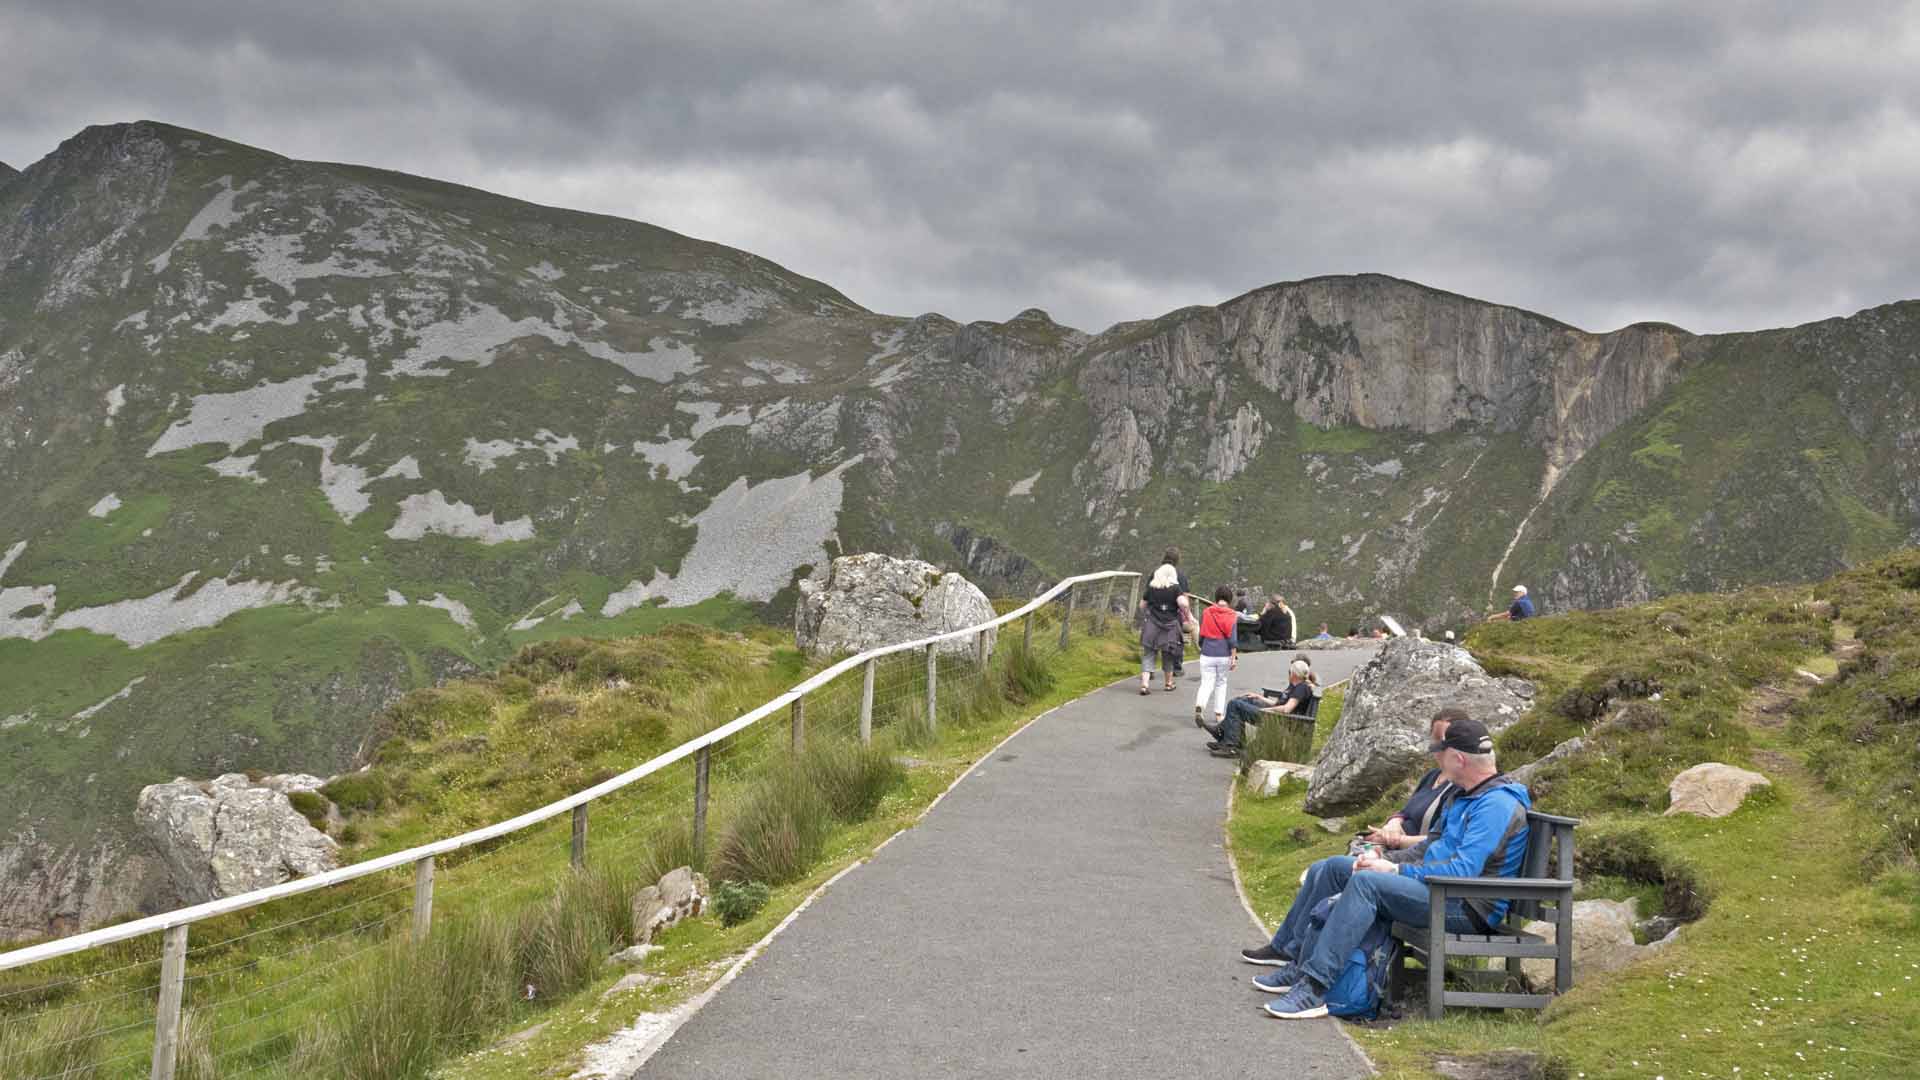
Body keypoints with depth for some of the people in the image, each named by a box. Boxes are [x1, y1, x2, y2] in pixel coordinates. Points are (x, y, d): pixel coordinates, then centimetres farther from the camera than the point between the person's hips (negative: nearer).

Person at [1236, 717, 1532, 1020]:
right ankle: (1287, 949, 23)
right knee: (1330, 868, 11)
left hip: (1465, 907, -11)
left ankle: (1313, 989, -37)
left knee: (1366, 882, -33)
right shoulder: (1467, 796, 16)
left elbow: (1464, 870, -26)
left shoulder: (1497, 804, -18)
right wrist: (1385, 858, 7)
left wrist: (1397, 870, -20)